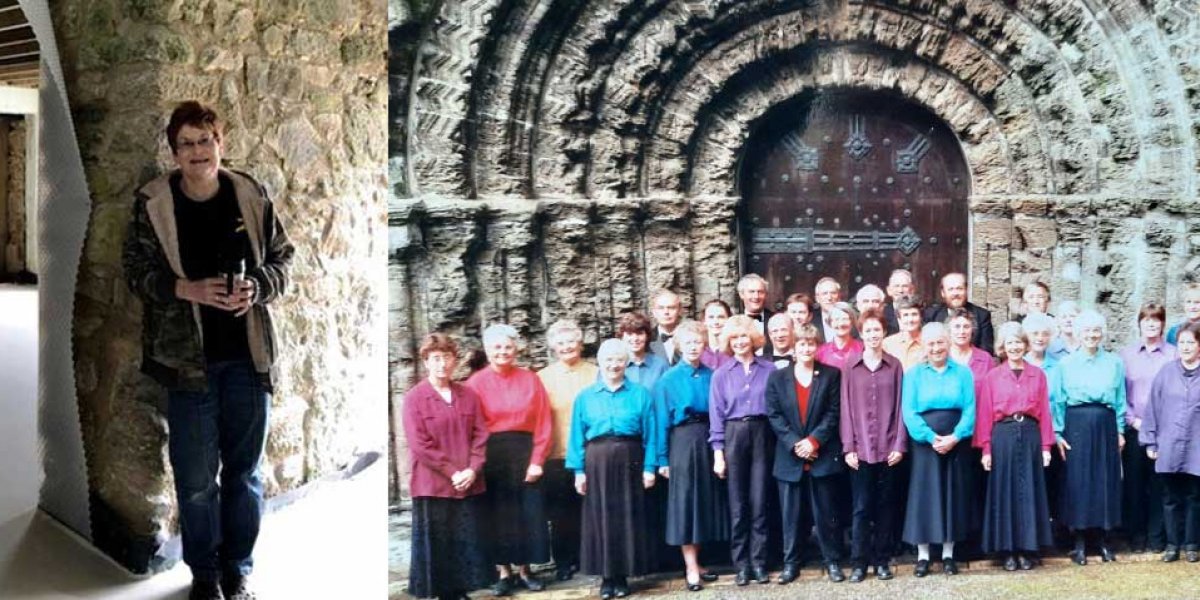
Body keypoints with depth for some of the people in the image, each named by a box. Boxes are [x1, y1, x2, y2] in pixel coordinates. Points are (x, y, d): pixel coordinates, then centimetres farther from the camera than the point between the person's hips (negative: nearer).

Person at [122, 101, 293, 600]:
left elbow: (281, 258, 5)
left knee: (244, 471, 12)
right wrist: (185, 288, -19)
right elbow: (136, 270, -2)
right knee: (196, 478, 6)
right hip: (188, 359, -1)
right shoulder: (152, 203, -6)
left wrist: (256, 288, -15)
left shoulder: (251, 197, -3)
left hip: (248, 357, 1)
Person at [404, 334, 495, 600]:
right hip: (432, 485, -4)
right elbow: (419, 444, -10)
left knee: (468, 544, 8)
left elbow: (481, 435, 7)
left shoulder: (468, 395, 9)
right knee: (435, 545, 1)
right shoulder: (415, 398, -5)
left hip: (469, 484, 4)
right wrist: (452, 472, -13)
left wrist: (473, 470, -8)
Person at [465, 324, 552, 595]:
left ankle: (525, 570, 18)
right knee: (498, 515, 4)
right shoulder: (476, 383, -1)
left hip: (525, 453, 2)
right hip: (491, 455, -1)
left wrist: (537, 460, -7)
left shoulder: (530, 379, 4)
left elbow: (543, 423, 0)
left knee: (528, 513, 5)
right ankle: (504, 573, 14)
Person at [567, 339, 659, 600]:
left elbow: (650, 433, 2)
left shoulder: (640, 394, 5)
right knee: (600, 516, 3)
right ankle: (606, 576, 11)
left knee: (627, 516, 2)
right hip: (597, 461, 1)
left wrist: (649, 467, -5)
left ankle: (622, 576, 11)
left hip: (629, 460, -1)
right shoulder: (585, 397, 7)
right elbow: (578, 436, 5)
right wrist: (579, 470, -3)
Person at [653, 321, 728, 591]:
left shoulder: (712, 376, 6)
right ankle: (691, 568, 1)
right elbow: (662, 421, -1)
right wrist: (662, 458, -5)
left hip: (709, 439, 3)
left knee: (707, 499, 7)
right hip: (682, 441, -3)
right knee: (686, 500, -2)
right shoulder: (669, 380, 0)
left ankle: (695, 563, 18)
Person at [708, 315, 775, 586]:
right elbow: (717, 415, 4)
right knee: (737, 504, 4)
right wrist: (718, 453, -2)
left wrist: (781, 442, -3)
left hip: (763, 434, 0)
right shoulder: (721, 374, 5)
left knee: (759, 502, 2)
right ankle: (741, 564, 10)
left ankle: (759, 562, 9)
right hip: (733, 436, 0)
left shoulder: (769, 369, 4)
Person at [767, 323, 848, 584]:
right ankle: (790, 564, 12)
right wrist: (795, 444, -11)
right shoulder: (777, 378, 6)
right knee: (791, 513, 5)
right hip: (789, 458, 1)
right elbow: (774, 415, 0)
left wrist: (814, 440, -13)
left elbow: (833, 412, -2)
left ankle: (833, 562, 13)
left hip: (822, 455, -1)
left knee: (826, 512, 4)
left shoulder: (831, 375, 4)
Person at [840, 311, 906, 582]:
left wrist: (900, 445, -3)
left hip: (889, 448, 1)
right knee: (861, 507, 1)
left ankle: (882, 560, 15)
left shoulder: (895, 365, 5)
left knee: (886, 506, 7)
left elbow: (900, 406, 4)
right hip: (861, 448, -1)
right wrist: (848, 447, -4)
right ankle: (858, 562, 8)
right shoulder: (850, 366, 3)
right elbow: (846, 407, 2)